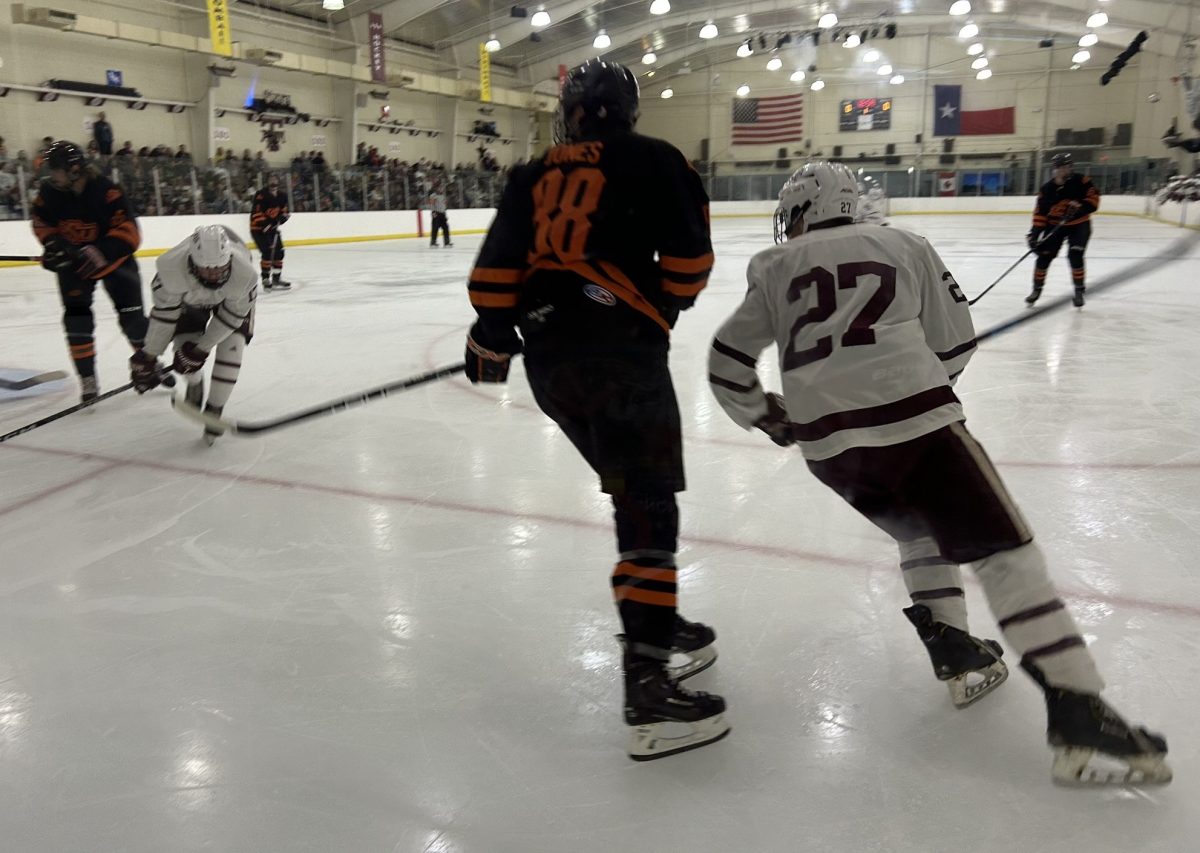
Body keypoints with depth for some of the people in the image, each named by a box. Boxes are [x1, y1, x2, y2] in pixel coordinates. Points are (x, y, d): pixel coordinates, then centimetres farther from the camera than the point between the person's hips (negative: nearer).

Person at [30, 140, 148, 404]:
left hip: (113, 259, -3)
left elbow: (129, 235, -27)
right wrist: (54, 243, -13)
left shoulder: (106, 192, -25)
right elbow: (41, 222, 6)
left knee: (132, 315, -3)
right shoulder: (49, 192, -11)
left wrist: (95, 253, -34)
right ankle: (87, 379, -1)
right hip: (72, 262, 3)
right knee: (77, 316, -8)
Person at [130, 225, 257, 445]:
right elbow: (163, 312, -27)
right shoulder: (172, 268, -41)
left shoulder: (244, 274, -42)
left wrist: (200, 349, -22)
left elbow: (232, 315, -26)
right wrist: (148, 357, -20)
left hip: (233, 298, -1)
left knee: (231, 344, -16)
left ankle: (214, 409, 0)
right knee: (184, 341, -8)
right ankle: (194, 385, 28)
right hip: (189, 296, 1)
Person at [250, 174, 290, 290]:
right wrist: (266, 225, -29)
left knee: (279, 252, 6)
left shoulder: (282, 197, 4)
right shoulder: (261, 195, -18)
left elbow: (283, 212, 13)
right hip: (258, 228, -7)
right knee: (267, 252, -18)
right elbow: (256, 214, -23)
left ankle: (277, 278, 19)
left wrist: (284, 216, -10)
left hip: (272, 228, 7)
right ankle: (265, 279, -12)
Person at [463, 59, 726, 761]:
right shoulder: (653, 160, 5)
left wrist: (492, 338, 20)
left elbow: (499, 267, 11)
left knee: (637, 489, 19)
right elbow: (688, 257, -1)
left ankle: (658, 625, 27)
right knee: (648, 505, -7)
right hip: (619, 352, -6)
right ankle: (648, 685, -14)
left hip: (548, 361, 6)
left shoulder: (534, 176, 18)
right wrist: (661, 307, 16)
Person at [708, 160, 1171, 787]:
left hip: (824, 442, 3)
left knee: (918, 526, 29)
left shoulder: (778, 269, 19)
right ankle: (1078, 716, -7)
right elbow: (954, 345, 17)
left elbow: (727, 365, 17)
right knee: (1002, 549, 0)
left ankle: (950, 647, 23)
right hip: (912, 422, -3)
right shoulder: (904, 245, 18)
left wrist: (767, 417, 32)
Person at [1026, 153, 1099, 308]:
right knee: (1044, 256, -3)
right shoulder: (1047, 188, -6)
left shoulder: (1081, 182, -12)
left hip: (1079, 225, -2)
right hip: (1055, 226, 3)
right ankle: (1036, 289, 14)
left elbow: (1093, 198, -13)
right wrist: (1035, 232, -13)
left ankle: (1079, 291, -3)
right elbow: (1040, 212, -6)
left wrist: (1080, 207, -30)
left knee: (1075, 255, -16)